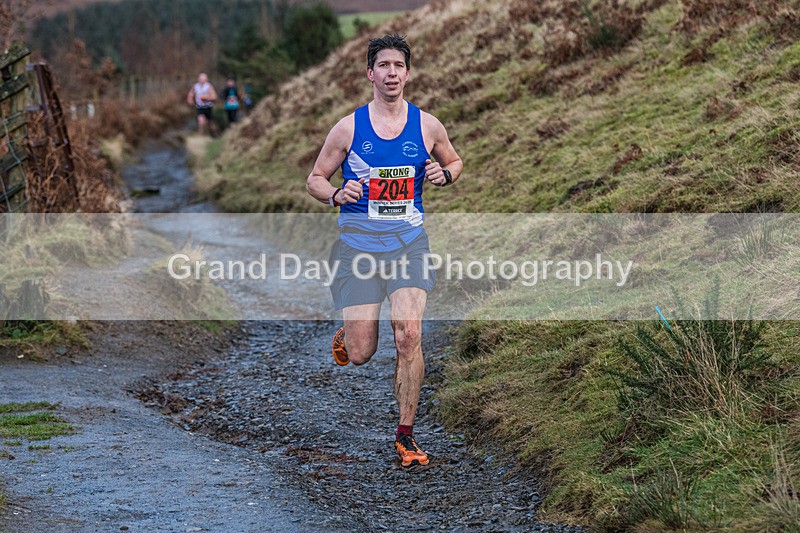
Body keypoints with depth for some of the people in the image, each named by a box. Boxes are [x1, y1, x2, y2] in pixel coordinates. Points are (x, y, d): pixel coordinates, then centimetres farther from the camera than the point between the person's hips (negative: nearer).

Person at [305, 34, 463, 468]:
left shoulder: (427, 126, 4)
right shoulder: (348, 128, -1)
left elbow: (454, 161, 22)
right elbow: (314, 179, 7)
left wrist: (444, 174, -2)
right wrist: (336, 195, -15)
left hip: (409, 241, 1)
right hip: (358, 244, -1)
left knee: (408, 335, -17)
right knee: (361, 355, -4)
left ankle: (405, 435, -2)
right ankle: (346, 332, 36)